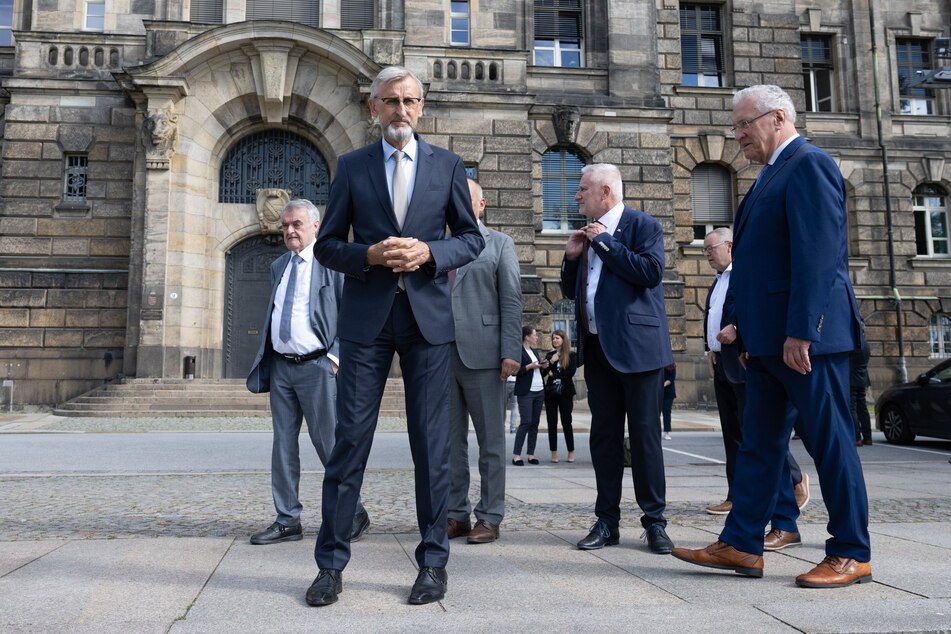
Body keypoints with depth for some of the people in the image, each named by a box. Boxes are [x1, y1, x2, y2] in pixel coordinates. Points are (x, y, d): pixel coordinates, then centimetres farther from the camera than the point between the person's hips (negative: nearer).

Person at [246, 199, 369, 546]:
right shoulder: (278, 266, 17)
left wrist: (336, 356, -14)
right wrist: (265, 361, 16)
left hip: (316, 366, -6)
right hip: (280, 365, 7)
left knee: (328, 444, -2)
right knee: (283, 443, 8)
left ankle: (354, 515, 15)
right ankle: (287, 521, 17)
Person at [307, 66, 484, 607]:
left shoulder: (447, 165, 10)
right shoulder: (351, 166, 10)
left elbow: (471, 238, 10)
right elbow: (327, 244, 9)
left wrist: (429, 252, -9)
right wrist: (369, 255, -11)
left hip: (428, 316, 0)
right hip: (367, 318, 0)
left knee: (432, 444, 4)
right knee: (350, 439, 1)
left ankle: (434, 562, 17)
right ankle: (332, 563, 13)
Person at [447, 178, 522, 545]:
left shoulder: (500, 244, 8)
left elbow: (511, 302, 0)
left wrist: (510, 352, -10)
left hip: (482, 354, -3)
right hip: (442, 355, 4)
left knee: (490, 440, 2)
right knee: (450, 439, 7)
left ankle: (489, 518, 10)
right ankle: (457, 514, 17)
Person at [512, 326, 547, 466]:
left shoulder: (535, 351, 19)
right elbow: (515, 371, -13)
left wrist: (543, 366, 8)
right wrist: (530, 366, -16)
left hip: (539, 391, 8)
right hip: (525, 392, -8)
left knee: (535, 423, 6)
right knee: (525, 423, -11)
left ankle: (530, 454, 11)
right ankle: (516, 455, -6)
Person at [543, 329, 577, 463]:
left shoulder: (570, 355, 0)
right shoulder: (549, 354, 11)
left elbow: (570, 373, -11)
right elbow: (543, 373, 3)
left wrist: (553, 373, -6)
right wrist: (551, 362, -12)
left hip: (565, 393, -3)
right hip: (550, 392, 3)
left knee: (566, 422, 1)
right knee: (552, 423, 3)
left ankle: (571, 452, 12)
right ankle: (554, 453, 8)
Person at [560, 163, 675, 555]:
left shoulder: (643, 225, -3)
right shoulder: (588, 235, 19)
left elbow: (651, 272, -19)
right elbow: (571, 291, 22)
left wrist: (605, 242, -13)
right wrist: (572, 256, 4)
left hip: (635, 346, -7)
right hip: (597, 347, 7)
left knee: (644, 434, -1)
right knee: (604, 435, 9)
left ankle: (654, 522, 10)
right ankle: (607, 521, 17)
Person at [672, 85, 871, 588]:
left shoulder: (809, 164, -8)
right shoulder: (773, 175, 21)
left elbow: (816, 255, -19)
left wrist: (800, 333, -23)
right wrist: (749, 333, 17)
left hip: (805, 336, -10)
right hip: (768, 339, 10)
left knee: (829, 441, 0)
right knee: (758, 442, 10)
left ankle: (851, 555, 13)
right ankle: (741, 546, 16)